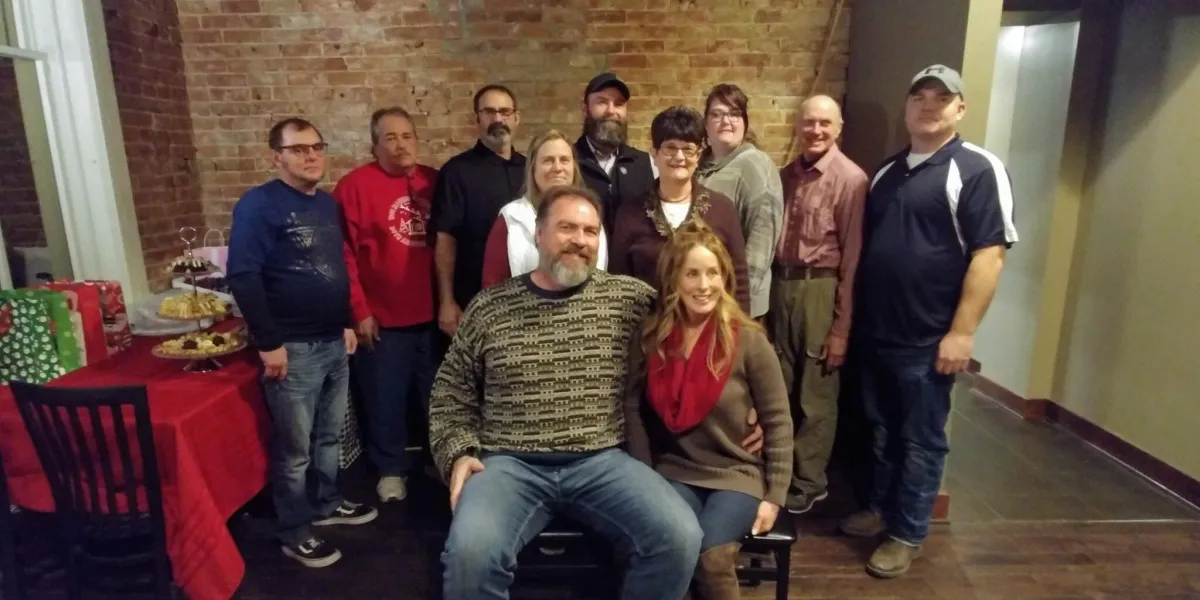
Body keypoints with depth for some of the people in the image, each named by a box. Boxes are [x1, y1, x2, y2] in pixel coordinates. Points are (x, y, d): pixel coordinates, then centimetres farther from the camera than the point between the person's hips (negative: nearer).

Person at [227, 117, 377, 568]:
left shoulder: (328, 204, 11)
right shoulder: (259, 205, -12)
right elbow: (242, 277, -19)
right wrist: (268, 342, -19)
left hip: (334, 342, 7)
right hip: (293, 348, -7)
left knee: (329, 436, 19)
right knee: (294, 447, 5)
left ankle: (325, 504, 38)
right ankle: (294, 534, 21)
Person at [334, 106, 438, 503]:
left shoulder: (434, 182, 5)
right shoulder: (355, 185, -7)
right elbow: (342, 254, -9)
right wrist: (359, 310, -11)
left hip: (433, 313, 4)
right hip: (383, 318, -3)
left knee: (438, 394, 17)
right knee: (386, 399, 10)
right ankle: (392, 470, 30)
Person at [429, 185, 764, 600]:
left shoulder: (629, 297, 5)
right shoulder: (489, 307, 7)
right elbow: (452, 394, 14)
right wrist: (459, 453, -1)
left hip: (603, 462, 1)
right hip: (509, 464, 0)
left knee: (680, 537, -21)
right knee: (470, 551, -29)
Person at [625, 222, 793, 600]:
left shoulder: (748, 340, -9)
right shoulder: (650, 338, -3)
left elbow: (778, 422, -4)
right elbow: (633, 410, 3)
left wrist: (775, 496, -6)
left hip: (736, 474, -1)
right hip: (674, 473, 2)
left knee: (711, 555, -25)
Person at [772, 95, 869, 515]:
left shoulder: (850, 179, -9)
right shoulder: (787, 175, 9)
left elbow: (852, 258, -12)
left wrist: (841, 327, -13)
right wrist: (768, 291, 5)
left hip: (820, 289, -5)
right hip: (780, 284, 6)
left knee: (815, 393, 7)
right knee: (781, 386, 16)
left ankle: (809, 480, 25)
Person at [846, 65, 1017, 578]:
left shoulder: (977, 169, -9)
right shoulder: (887, 170, 12)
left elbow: (989, 254, -15)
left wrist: (962, 332, -19)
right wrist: (852, 317, 11)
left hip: (928, 339, -6)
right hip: (876, 332, 6)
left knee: (921, 440, 8)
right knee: (883, 430, 18)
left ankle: (908, 534, 23)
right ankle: (881, 509, 36)